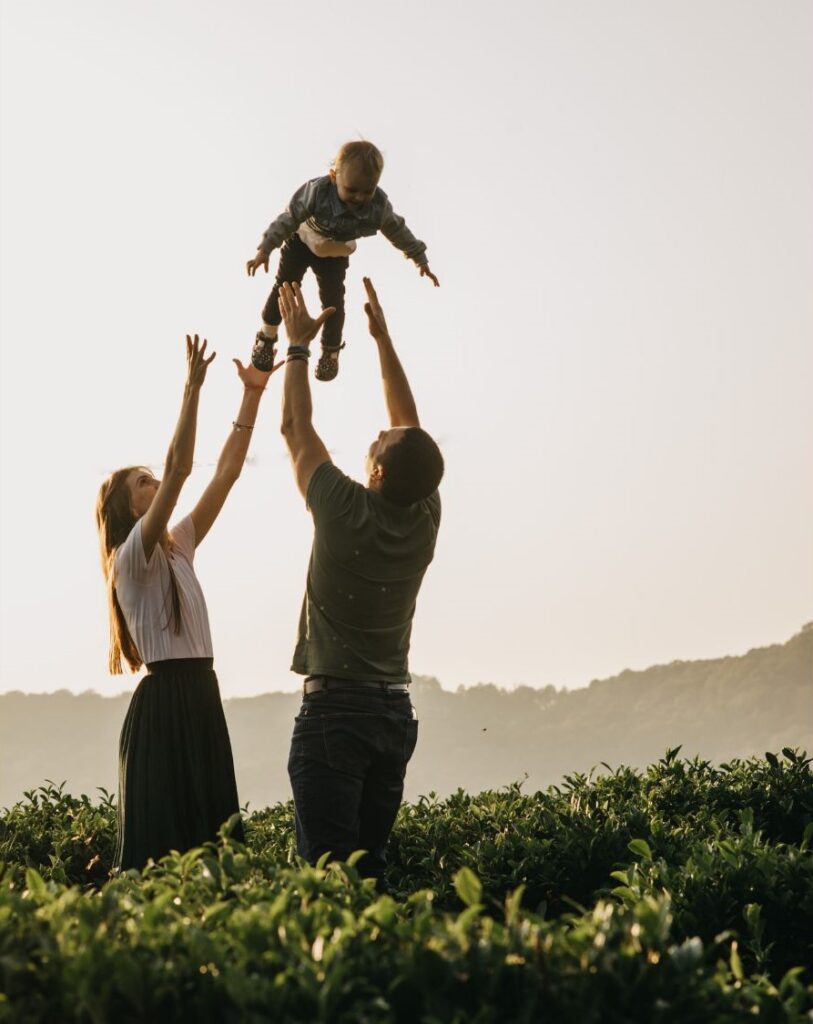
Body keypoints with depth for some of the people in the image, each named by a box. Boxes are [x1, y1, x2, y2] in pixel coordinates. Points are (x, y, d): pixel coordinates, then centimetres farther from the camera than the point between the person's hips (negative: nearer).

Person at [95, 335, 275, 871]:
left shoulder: (179, 546, 15)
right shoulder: (132, 556, -7)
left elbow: (226, 472, 12)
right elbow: (180, 469, -19)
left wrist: (253, 395, 6)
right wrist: (193, 388, -20)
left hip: (202, 697, 9)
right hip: (163, 702, -9)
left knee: (211, 835, 6)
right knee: (161, 836, -8)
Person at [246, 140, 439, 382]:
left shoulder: (379, 205, -30)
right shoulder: (316, 192, -40)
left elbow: (398, 232, -12)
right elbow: (289, 219, -33)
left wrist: (421, 260, -2)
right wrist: (264, 250, -39)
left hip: (335, 254, 2)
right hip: (302, 242, -2)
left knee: (333, 300, 1)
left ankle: (331, 350, 25)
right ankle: (267, 339, 24)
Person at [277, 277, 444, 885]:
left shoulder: (346, 514, -14)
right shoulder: (425, 520, -1)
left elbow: (296, 429, -1)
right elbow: (411, 426, 12)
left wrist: (299, 343, 11)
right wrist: (382, 336, 18)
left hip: (333, 708, -6)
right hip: (395, 710, 6)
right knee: (374, 863, 9)